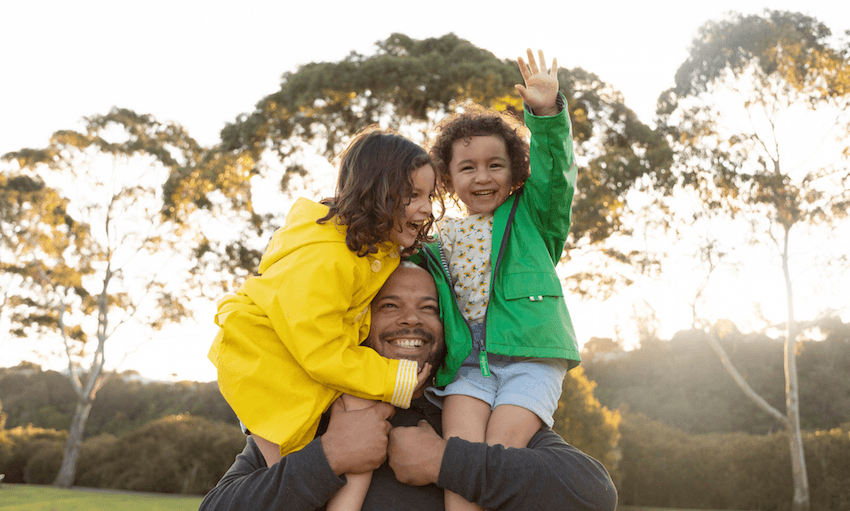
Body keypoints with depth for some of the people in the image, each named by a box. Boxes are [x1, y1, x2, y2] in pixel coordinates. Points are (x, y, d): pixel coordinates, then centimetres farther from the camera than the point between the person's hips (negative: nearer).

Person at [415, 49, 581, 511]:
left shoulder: (531, 218, 14)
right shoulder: (437, 242, 19)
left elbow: (554, 174, -3)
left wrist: (547, 113, -18)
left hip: (531, 357, -2)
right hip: (466, 363, 2)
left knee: (500, 447, -21)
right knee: (461, 446, -21)